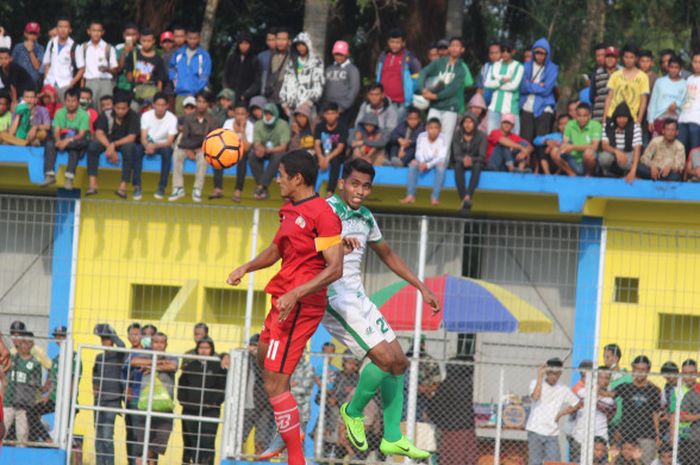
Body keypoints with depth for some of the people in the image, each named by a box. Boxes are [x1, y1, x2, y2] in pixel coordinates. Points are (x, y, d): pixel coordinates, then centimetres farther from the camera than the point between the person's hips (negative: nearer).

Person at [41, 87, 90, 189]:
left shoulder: (84, 115, -4)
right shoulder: (60, 113, 6)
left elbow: (81, 135, -15)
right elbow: (56, 131, -4)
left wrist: (69, 140, -32)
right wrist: (59, 141, -27)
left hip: (76, 143, -3)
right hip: (62, 140, 3)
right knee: (49, 143, -28)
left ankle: (69, 178, -43)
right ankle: (50, 175, -34)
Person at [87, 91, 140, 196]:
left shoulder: (133, 116, -12)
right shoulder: (107, 115, -7)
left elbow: (131, 138, -18)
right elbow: (99, 133, -14)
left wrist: (114, 145, -30)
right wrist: (110, 147, -30)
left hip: (125, 143, -2)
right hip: (108, 142, 2)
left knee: (129, 148, -37)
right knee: (93, 145, -27)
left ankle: (123, 187, -38)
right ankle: (92, 185, -31)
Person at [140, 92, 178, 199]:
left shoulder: (172, 118, -14)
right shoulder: (146, 116, -9)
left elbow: (169, 142, -20)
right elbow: (143, 138, -15)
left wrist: (155, 146, -38)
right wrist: (148, 146, -39)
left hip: (163, 145, -1)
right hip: (149, 144, 1)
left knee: (167, 151, -37)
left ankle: (162, 187, -30)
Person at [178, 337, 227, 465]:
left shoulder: (218, 367, 2)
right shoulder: (190, 366, 14)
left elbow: (223, 387, -2)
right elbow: (181, 385, 15)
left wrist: (214, 402, -12)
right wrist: (183, 400, 0)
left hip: (210, 411, -4)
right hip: (190, 411, 4)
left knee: (207, 443, -12)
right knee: (189, 443, 8)